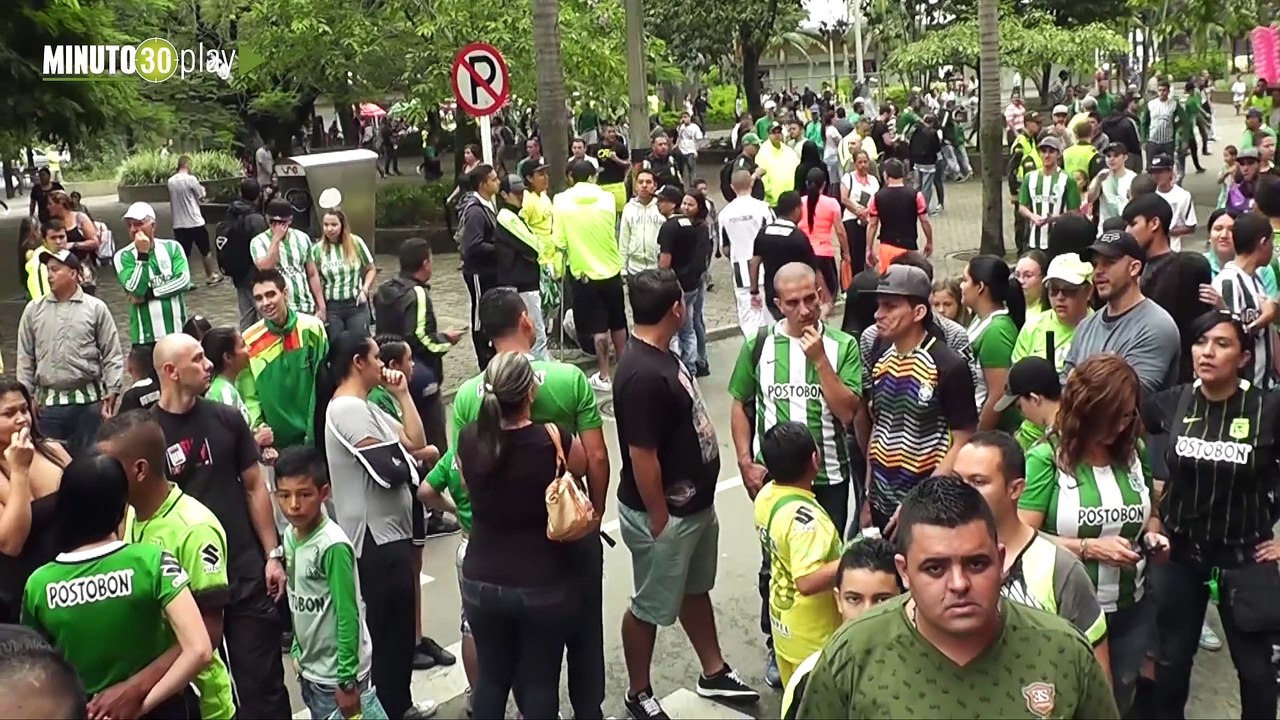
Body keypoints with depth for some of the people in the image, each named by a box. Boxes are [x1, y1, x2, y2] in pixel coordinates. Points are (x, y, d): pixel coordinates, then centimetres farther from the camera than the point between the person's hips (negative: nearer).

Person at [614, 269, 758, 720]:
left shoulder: (663, 357, 3)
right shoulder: (643, 374, -29)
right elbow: (642, 456, -27)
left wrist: (695, 506, 17)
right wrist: (660, 521, -19)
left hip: (695, 505, 9)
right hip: (664, 515, -9)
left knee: (695, 590, 24)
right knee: (651, 606, 9)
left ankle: (714, 673, 41)